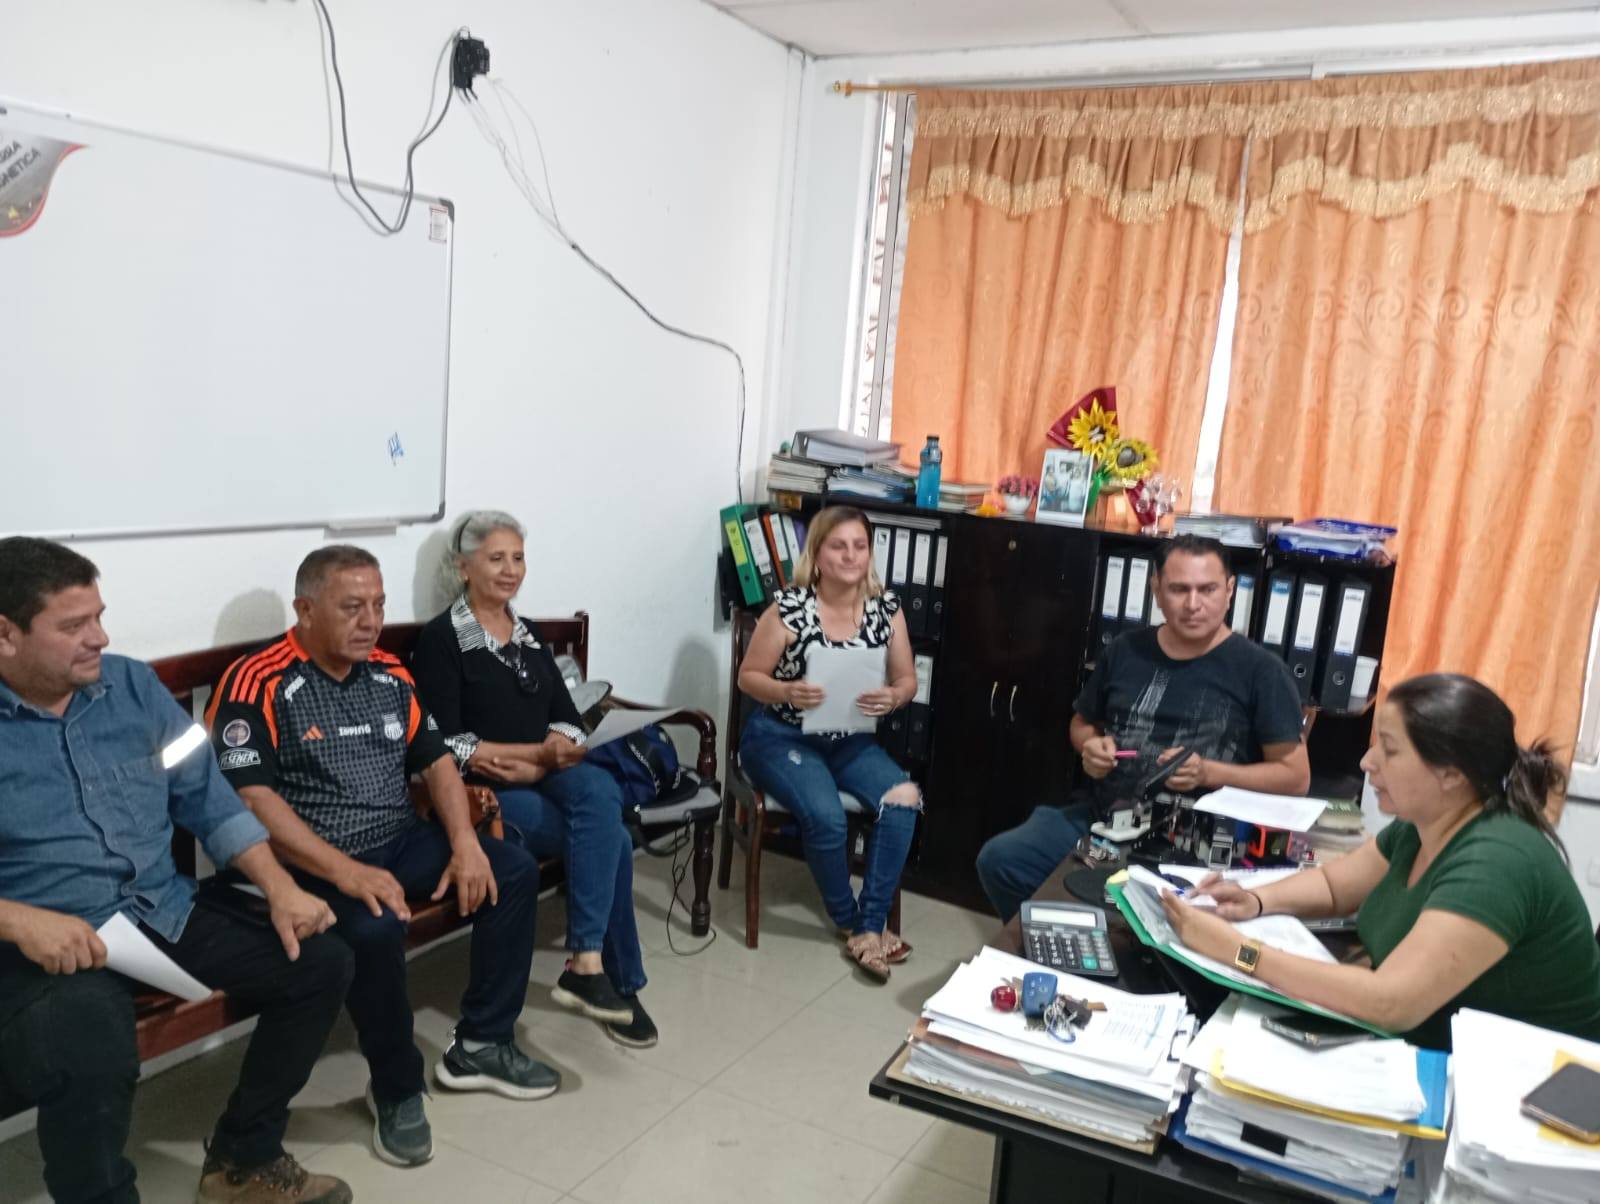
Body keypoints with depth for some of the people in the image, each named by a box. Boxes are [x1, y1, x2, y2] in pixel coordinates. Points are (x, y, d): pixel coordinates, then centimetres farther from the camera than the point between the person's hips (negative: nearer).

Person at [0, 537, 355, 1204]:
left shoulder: (132, 684, 7)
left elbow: (206, 796, 8)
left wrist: (280, 888, -2)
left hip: (167, 912, 6)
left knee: (321, 963, -3)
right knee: (91, 1051, -36)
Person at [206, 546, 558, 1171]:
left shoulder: (389, 674, 7)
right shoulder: (257, 685, -14)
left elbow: (436, 760, 11)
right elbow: (251, 798, -22)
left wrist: (465, 841, -6)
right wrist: (346, 872, -31)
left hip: (402, 840, 7)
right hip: (317, 862, -7)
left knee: (513, 870, -3)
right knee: (375, 928, -35)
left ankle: (480, 1045, 9)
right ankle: (397, 1089, -9)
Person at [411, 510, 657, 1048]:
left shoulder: (528, 635, 17)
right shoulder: (441, 639, -3)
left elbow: (568, 722, 10)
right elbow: (447, 745, -12)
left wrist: (533, 766, -12)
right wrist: (538, 751, -15)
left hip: (544, 777, 5)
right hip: (484, 792, -5)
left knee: (600, 791, -30)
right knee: (611, 839, -26)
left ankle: (587, 966, -24)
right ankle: (618, 981, -13)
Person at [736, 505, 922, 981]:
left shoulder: (886, 607, -3)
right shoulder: (788, 608, -15)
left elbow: (907, 679, 5)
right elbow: (748, 677, -6)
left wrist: (892, 698, -19)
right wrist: (786, 692, -27)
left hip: (848, 739, 4)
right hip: (779, 736, -4)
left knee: (904, 798, -22)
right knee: (826, 815, -29)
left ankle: (871, 924, -10)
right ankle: (850, 921, 0)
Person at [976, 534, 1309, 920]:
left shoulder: (1260, 671, -1)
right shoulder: (1125, 651, 12)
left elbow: (1295, 776, -1)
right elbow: (1081, 723, 27)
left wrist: (1208, 773, -15)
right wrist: (1090, 745, 2)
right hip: (1099, 814, 5)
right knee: (998, 859, -14)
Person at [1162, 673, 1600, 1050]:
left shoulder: (1494, 865, -28)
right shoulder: (1419, 828, -1)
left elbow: (1392, 1002, -36)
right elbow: (1332, 883, 16)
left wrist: (1236, 951, -33)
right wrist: (1255, 901, -5)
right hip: (1425, 1049, 8)